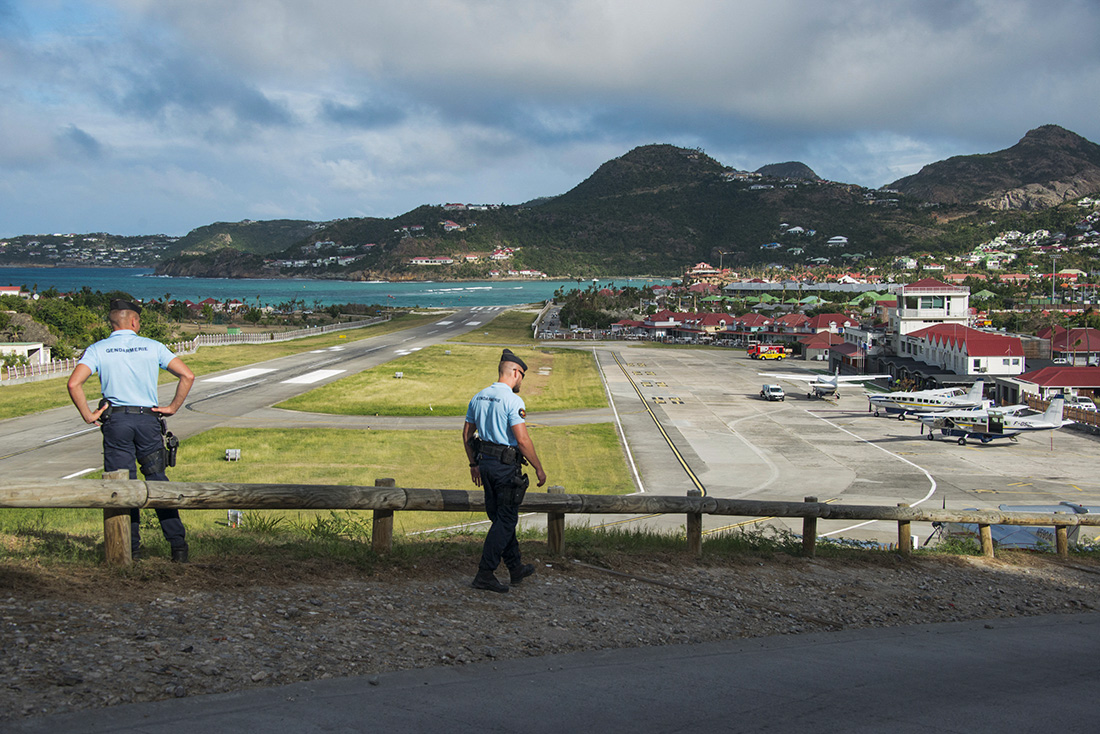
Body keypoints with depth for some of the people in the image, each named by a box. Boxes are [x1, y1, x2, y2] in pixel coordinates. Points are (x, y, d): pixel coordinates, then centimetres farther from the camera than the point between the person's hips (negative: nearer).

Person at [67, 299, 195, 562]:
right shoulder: (153, 347, 5)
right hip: (149, 420, 1)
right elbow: (187, 376, -1)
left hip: (115, 421, -1)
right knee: (157, 481, 7)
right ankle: (178, 544, 3)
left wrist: (88, 416, -2)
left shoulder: (98, 350, 3)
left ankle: (131, 547, 6)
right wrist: (172, 408, 5)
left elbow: (74, 384, -11)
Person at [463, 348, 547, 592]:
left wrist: (474, 464, 24)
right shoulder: (512, 400, -16)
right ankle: (485, 574, -2)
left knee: (502, 517, 17)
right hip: (506, 466, -8)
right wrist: (539, 469, -11)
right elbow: (522, 440, -21)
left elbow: (467, 435, 14)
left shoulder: (478, 397, 8)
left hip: (485, 462, 8)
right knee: (505, 520, -1)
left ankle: (516, 567, 29)